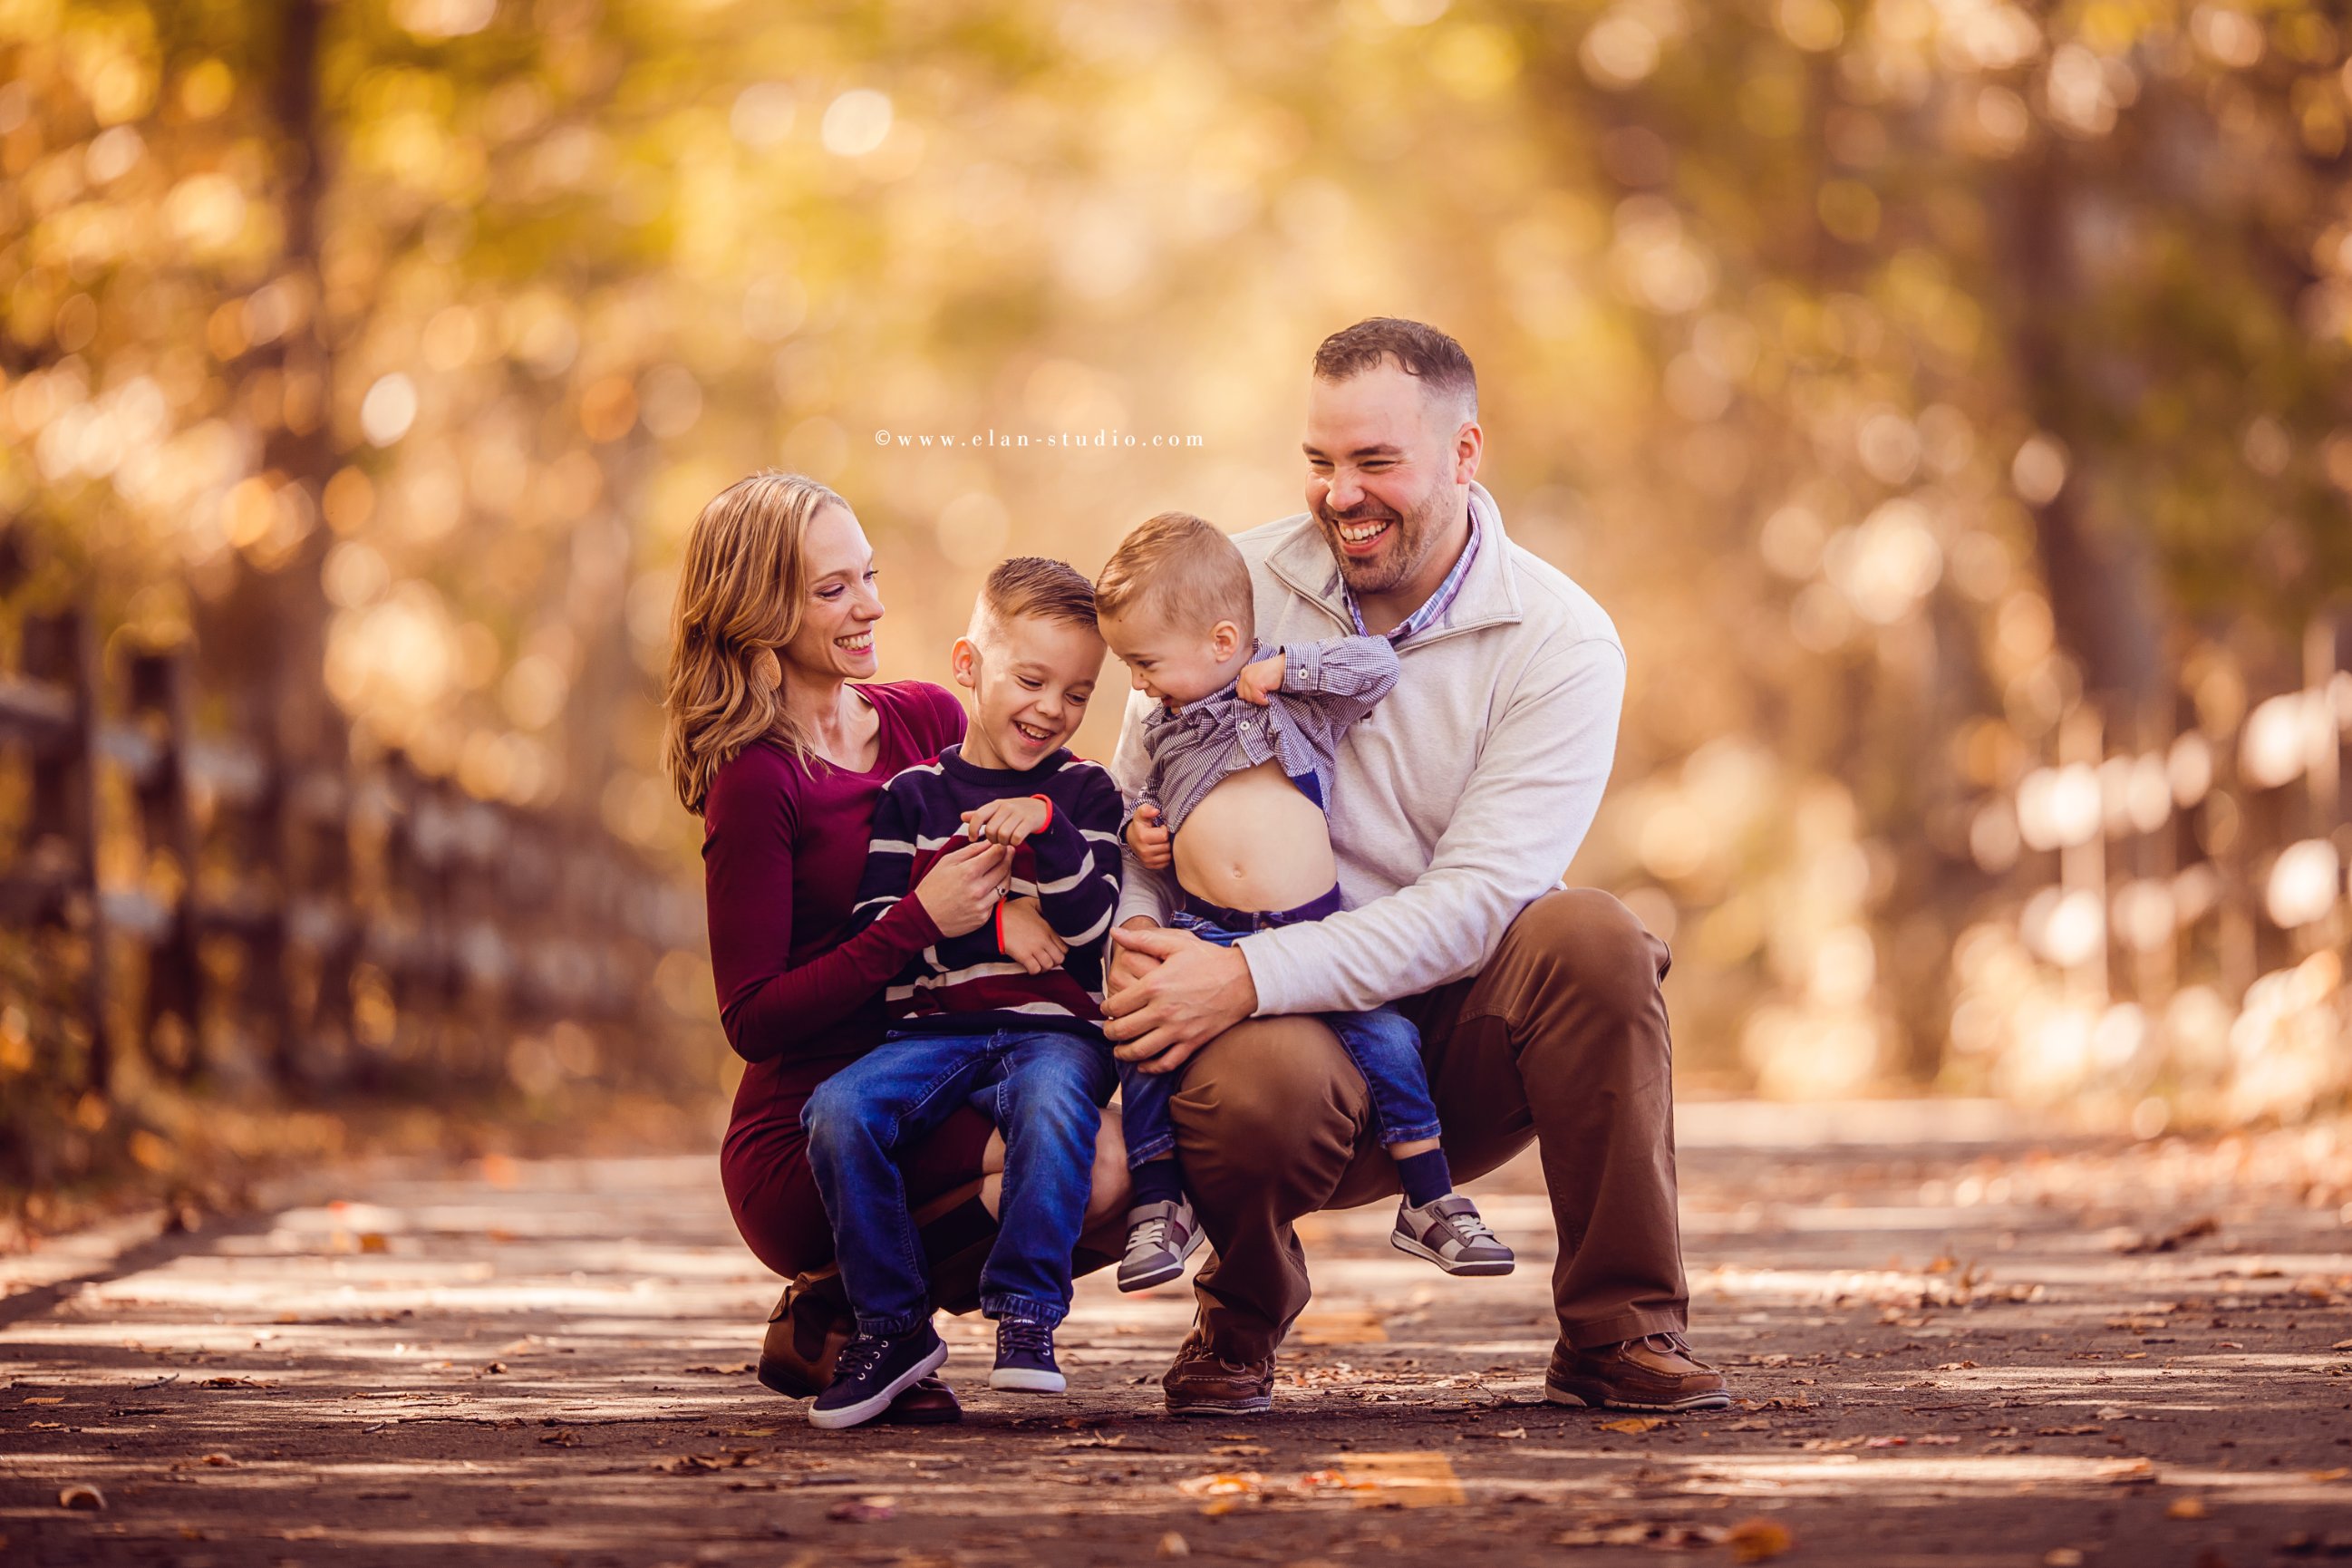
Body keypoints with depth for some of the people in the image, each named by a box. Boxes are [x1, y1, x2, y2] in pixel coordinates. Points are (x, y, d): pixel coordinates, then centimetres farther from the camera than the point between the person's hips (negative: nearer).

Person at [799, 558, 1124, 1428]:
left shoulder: (1082, 792, 10)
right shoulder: (912, 795, 12)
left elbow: (1088, 926, -4)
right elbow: (872, 935, 2)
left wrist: (1047, 828, -19)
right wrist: (991, 925, -8)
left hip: (1053, 1028, -2)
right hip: (933, 1029, 2)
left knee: (1053, 1098, -37)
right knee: (837, 1110, -27)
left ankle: (1026, 1312, -24)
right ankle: (892, 1323, -11)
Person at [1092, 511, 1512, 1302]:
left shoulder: (1296, 700, 3)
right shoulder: (1164, 730, 16)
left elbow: (1377, 663, -6)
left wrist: (1285, 665, -10)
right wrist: (1141, 827, 11)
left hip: (1314, 928, -3)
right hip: (1206, 932, 3)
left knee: (1386, 1036, -13)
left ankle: (1430, 1203, -1)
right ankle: (1158, 1204, -4)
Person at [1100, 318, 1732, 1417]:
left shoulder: (1561, 643, -9)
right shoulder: (1237, 587, -1)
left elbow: (1473, 904, -18)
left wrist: (1250, 976, -28)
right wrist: (1133, 936, -18)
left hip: (1463, 1037, 0)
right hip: (1295, 1034, 0)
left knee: (1590, 937, -31)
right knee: (1250, 1089, -36)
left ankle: (1619, 1336, -15)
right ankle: (1239, 1326, 1)